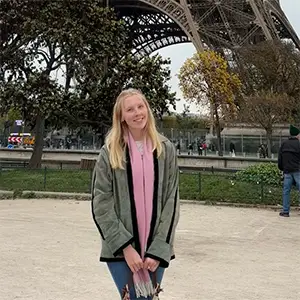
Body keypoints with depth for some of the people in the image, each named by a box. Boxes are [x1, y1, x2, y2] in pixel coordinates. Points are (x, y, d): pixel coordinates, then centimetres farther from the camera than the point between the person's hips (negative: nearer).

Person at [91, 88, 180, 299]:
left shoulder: (166, 149, 2)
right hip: (120, 249, -1)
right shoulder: (110, 152, -2)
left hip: (156, 249, 2)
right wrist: (125, 246, -12)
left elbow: (171, 201, 0)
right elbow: (101, 204, -5)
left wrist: (158, 249, -7)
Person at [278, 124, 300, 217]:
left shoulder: (284, 144, 8)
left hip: (287, 171, 4)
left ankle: (285, 211, 7)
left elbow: (280, 158, 11)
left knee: (286, 191, 7)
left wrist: (282, 168, 21)